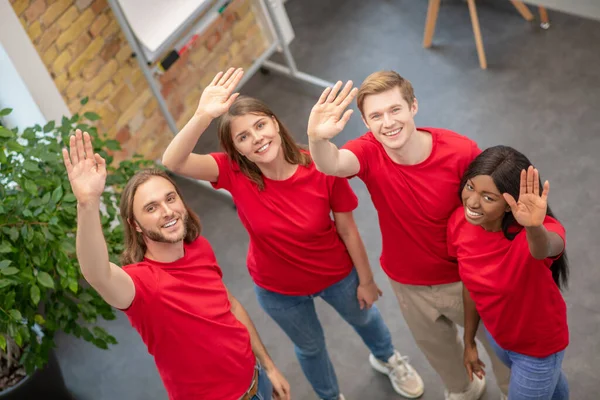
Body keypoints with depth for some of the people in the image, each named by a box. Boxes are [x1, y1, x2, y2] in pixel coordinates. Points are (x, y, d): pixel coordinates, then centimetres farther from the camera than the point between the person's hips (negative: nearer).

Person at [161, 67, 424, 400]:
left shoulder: (321, 169, -30)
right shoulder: (235, 174, -27)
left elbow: (347, 229, -16)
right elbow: (173, 162, -43)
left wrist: (366, 280, -5)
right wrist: (203, 115, -58)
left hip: (337, 274, 0)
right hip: (278, 290, 0)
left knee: (363, 316, 31)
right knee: (310, 346, 27)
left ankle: (386, 358, 67)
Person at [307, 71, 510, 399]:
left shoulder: (461, 152, -29)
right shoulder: (370, 152, -24)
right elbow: (331, 165, -47)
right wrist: (317, 138, -69)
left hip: (465, 278, -2)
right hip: (407, 283, 2)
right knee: (435, 346, 30)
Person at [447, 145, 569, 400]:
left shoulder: (532, 234, -37)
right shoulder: (460, 223, -21)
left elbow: (546, 249, -63)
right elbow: (471, 283, -5)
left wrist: (534, 227, -85)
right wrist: (469, 341, 6)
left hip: (539, 345, -5)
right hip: (496, 334, 5)